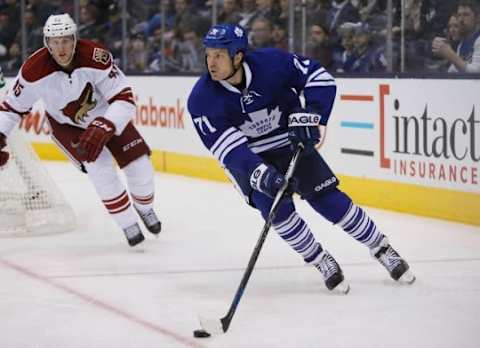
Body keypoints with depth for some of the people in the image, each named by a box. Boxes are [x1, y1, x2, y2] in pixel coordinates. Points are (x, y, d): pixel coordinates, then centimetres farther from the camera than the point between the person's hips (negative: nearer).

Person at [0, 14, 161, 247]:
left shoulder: (95, 57, -34)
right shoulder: (34, 70, -29)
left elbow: (124, 99, -34)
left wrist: (101, 130, -46)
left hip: (106, 115, 1)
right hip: (66, 126, 0)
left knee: (139, 165, -3)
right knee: (100, 168, -22)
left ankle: (145, 209, 31)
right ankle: (128, 225, -3)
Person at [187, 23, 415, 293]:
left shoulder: (270, 63, -24)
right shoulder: (202, 99, -24)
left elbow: (320, 79, -13)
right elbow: (228, 149, -28)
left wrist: (309, 116, -26)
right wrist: (261, 175, -42)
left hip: (291, 143, 0)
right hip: (247, 158, 0)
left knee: (330, 200, -6)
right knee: (275, 205, -22)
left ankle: (381, 248, 15)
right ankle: (322, 262, -1)